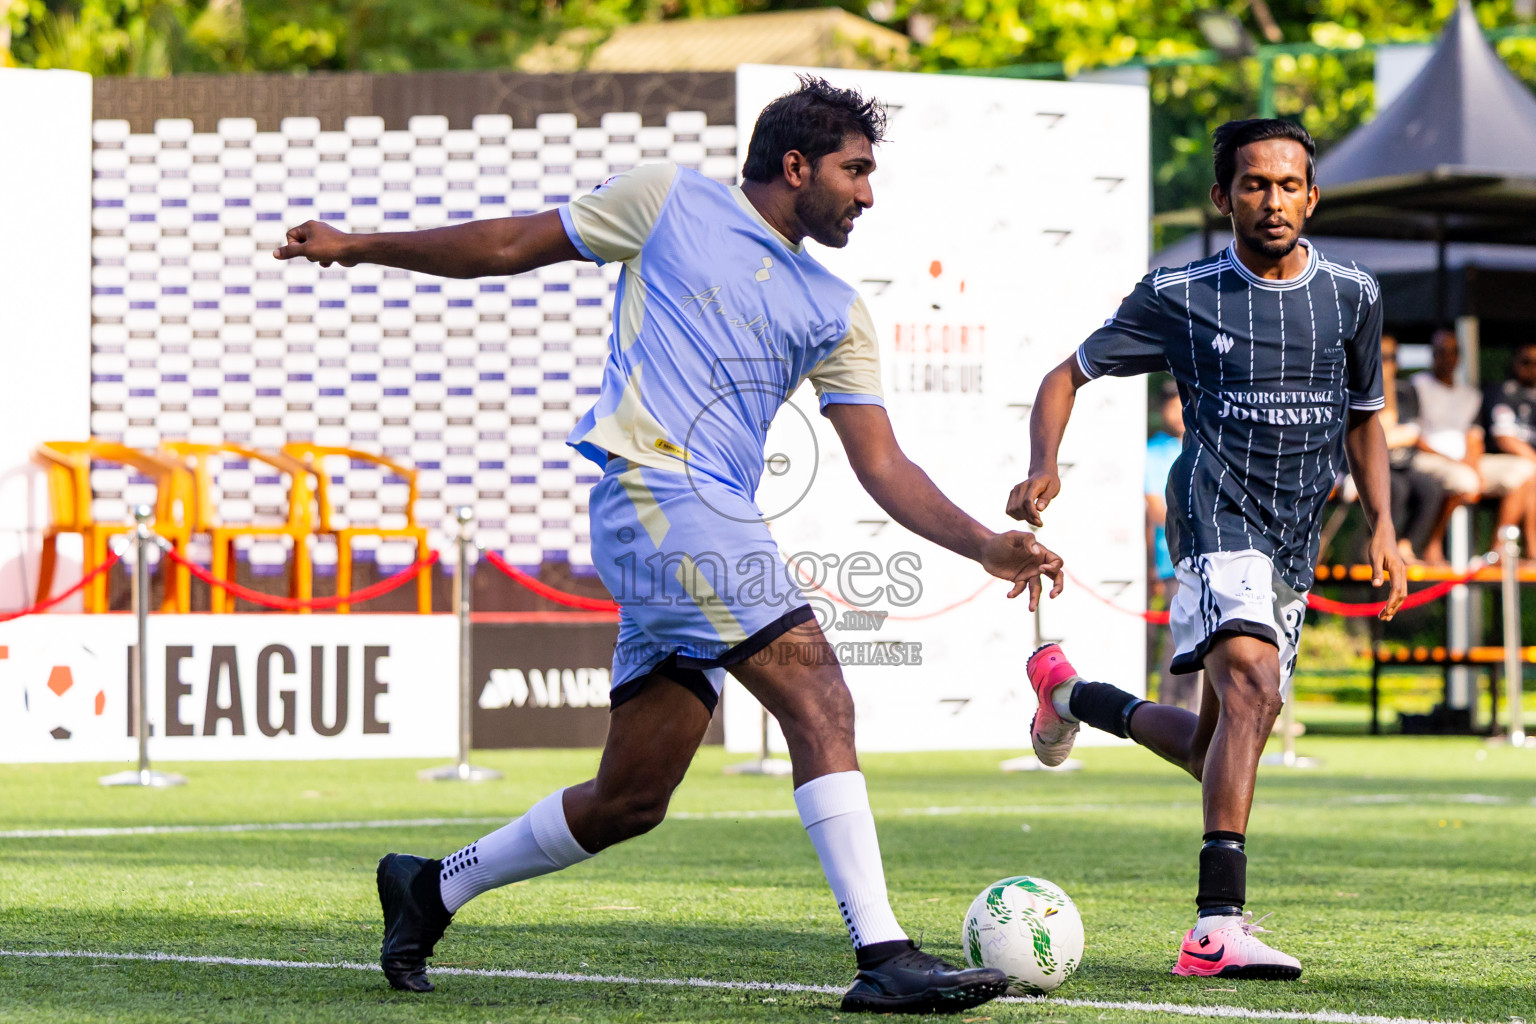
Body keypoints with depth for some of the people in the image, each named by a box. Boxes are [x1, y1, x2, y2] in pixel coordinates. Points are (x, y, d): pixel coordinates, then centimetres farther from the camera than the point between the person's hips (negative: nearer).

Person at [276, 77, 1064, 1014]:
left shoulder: (836, 312, 20)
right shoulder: (670, 201, 7)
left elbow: (883, 466, 15)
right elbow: (514, 245, 16)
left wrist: (985, 545, 1)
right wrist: (360, 247, 19)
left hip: (718, 529, 7)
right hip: (655, 485, -7)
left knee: (630, 802, 7)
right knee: (820, 699, -20)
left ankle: (432, 889, 27)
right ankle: (884, 956, -25)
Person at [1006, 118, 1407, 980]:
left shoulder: (1353, 296, 10)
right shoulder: (1180, 296, 0)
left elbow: (1364, 418, 23)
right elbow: (1068, 375, 6)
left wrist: (1382, 524, 10)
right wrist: (1044, 469, -12)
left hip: (1296, 543, 6)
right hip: (1217, 512, -6)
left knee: (1213, 748, 12)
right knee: (1252, 684, -30)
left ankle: (1072, 695, 42)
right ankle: (1219, 928, -37)